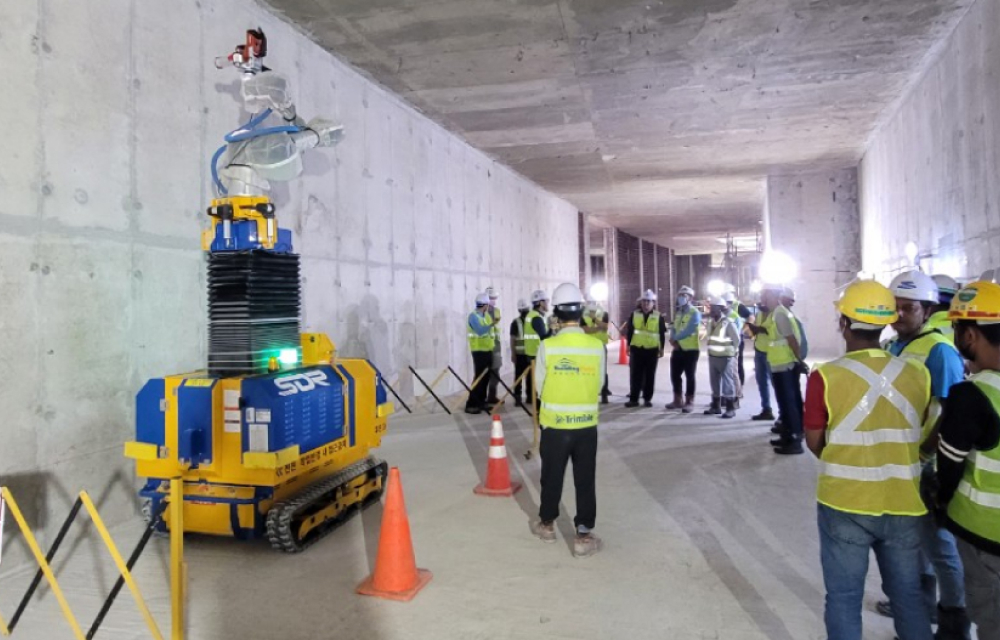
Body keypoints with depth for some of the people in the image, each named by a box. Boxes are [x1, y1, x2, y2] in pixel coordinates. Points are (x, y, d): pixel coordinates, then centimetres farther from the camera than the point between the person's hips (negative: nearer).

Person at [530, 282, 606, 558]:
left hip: (554, 424, -1)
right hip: (587, 425, 1)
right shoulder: (597, 346, -8)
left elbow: (540, 387, -2)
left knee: (552, 476, 17)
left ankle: (547, 523, 35)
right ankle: (584, 536, 16)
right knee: (585, 480, 11)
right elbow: (599, 385, 1)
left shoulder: (547, 346, -13)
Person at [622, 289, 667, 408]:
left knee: (650, 376, 4)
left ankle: (647, 398, 12)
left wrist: (661, 348, 1)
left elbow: (662, 334, 5)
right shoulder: (634, 315, 6)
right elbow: (629, 331, 9)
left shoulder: (658, 317, 3)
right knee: (635, 375, 1)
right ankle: (633, 398, 5)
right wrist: (629, 345, 6)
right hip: (636, 349, 1)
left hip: (652, 350, -1)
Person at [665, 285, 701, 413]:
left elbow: (688, 331, -21)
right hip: (678, 349, 8)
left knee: (689, 376, 0)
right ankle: (678, 400, 22)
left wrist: (674, 338, -10)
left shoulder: (695, 313, -11)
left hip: (691, 349, -8)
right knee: (675, 375, 10)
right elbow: (674, 328, 12)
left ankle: (689, 402, 8)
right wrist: (673, 340, -8)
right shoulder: (678, 313, 16)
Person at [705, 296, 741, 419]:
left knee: (727, 382, -3)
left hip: (725, 357, -7)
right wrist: (714, 349, 13)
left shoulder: (728, 323, -15)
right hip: (712, 356, 7)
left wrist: (729, 350, 3)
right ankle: (716, 406, 21)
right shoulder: (710, 322, 7)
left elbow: (737, 339, -8)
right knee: (715, 382, 12)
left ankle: (731, 408, 2)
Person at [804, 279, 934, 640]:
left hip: (844, 504, -3)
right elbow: (919, 437, 8)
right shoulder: (917, 374, -6)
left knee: (844, 597, 11)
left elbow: (814, 442, -4)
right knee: (908, 595, 20)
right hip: (903, 505, 3)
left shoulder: (826, 377, -17)